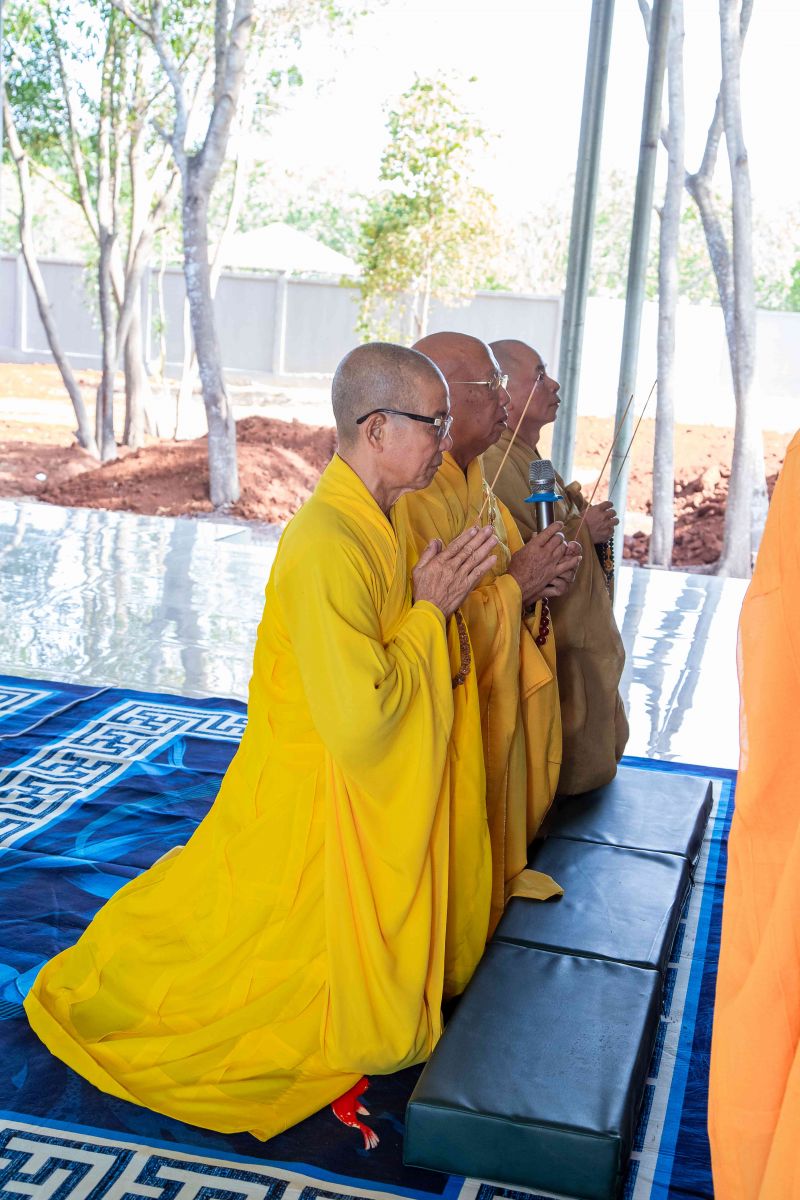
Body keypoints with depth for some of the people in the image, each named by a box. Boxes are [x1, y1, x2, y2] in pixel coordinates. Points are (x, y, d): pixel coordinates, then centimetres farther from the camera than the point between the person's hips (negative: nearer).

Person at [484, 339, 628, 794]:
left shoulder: (529, 459, 12)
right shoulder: (497, 466, -22)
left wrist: (589, 521, 6)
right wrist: (582, 530, -18)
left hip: (584, 644, 11)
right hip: (558, 652, -11)